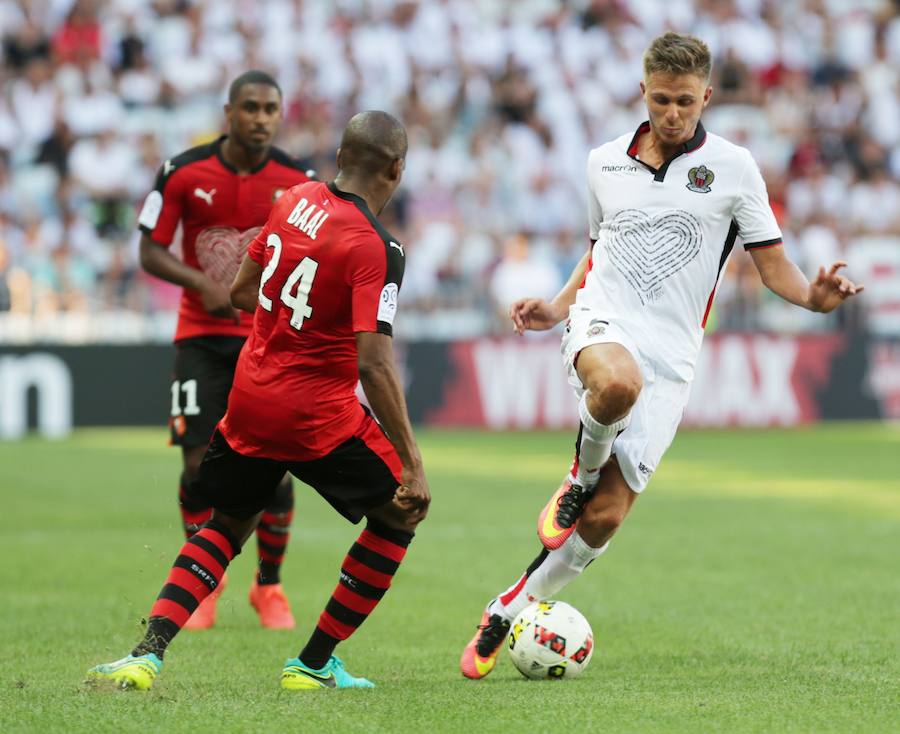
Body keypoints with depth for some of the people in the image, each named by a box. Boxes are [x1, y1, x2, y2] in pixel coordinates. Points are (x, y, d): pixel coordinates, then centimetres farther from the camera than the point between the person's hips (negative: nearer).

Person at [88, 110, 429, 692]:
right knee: (400, 516, 11)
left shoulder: (295, 200, 2)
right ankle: (314, 664, 11)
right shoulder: (376, 247, -19)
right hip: (317, 412, -7)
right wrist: (412, 463, -24)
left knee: (229, 523, 22)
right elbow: (373, 364, -25)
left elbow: (241, 293, 12)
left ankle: (148, 654, 6)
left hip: (249, 397, 7)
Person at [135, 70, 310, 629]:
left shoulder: (297, 180, -3)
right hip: (202, 337, 0)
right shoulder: (183, 173, -6)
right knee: (200, 463, -7)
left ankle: (270, 586, 15)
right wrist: (203, 284, -19)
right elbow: (151, 251, -2)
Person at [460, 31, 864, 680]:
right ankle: (582, 475, -8)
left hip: (669, 358, 0)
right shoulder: (605, 163, 11)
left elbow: (773, 263, 3)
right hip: (601, 325, 0)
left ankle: (510, 611, 14)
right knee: (618, 382, -40)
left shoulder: (732, 168, 3)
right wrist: (555, 308, 10)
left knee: (606, 519, -5)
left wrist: (813, 296, -18)